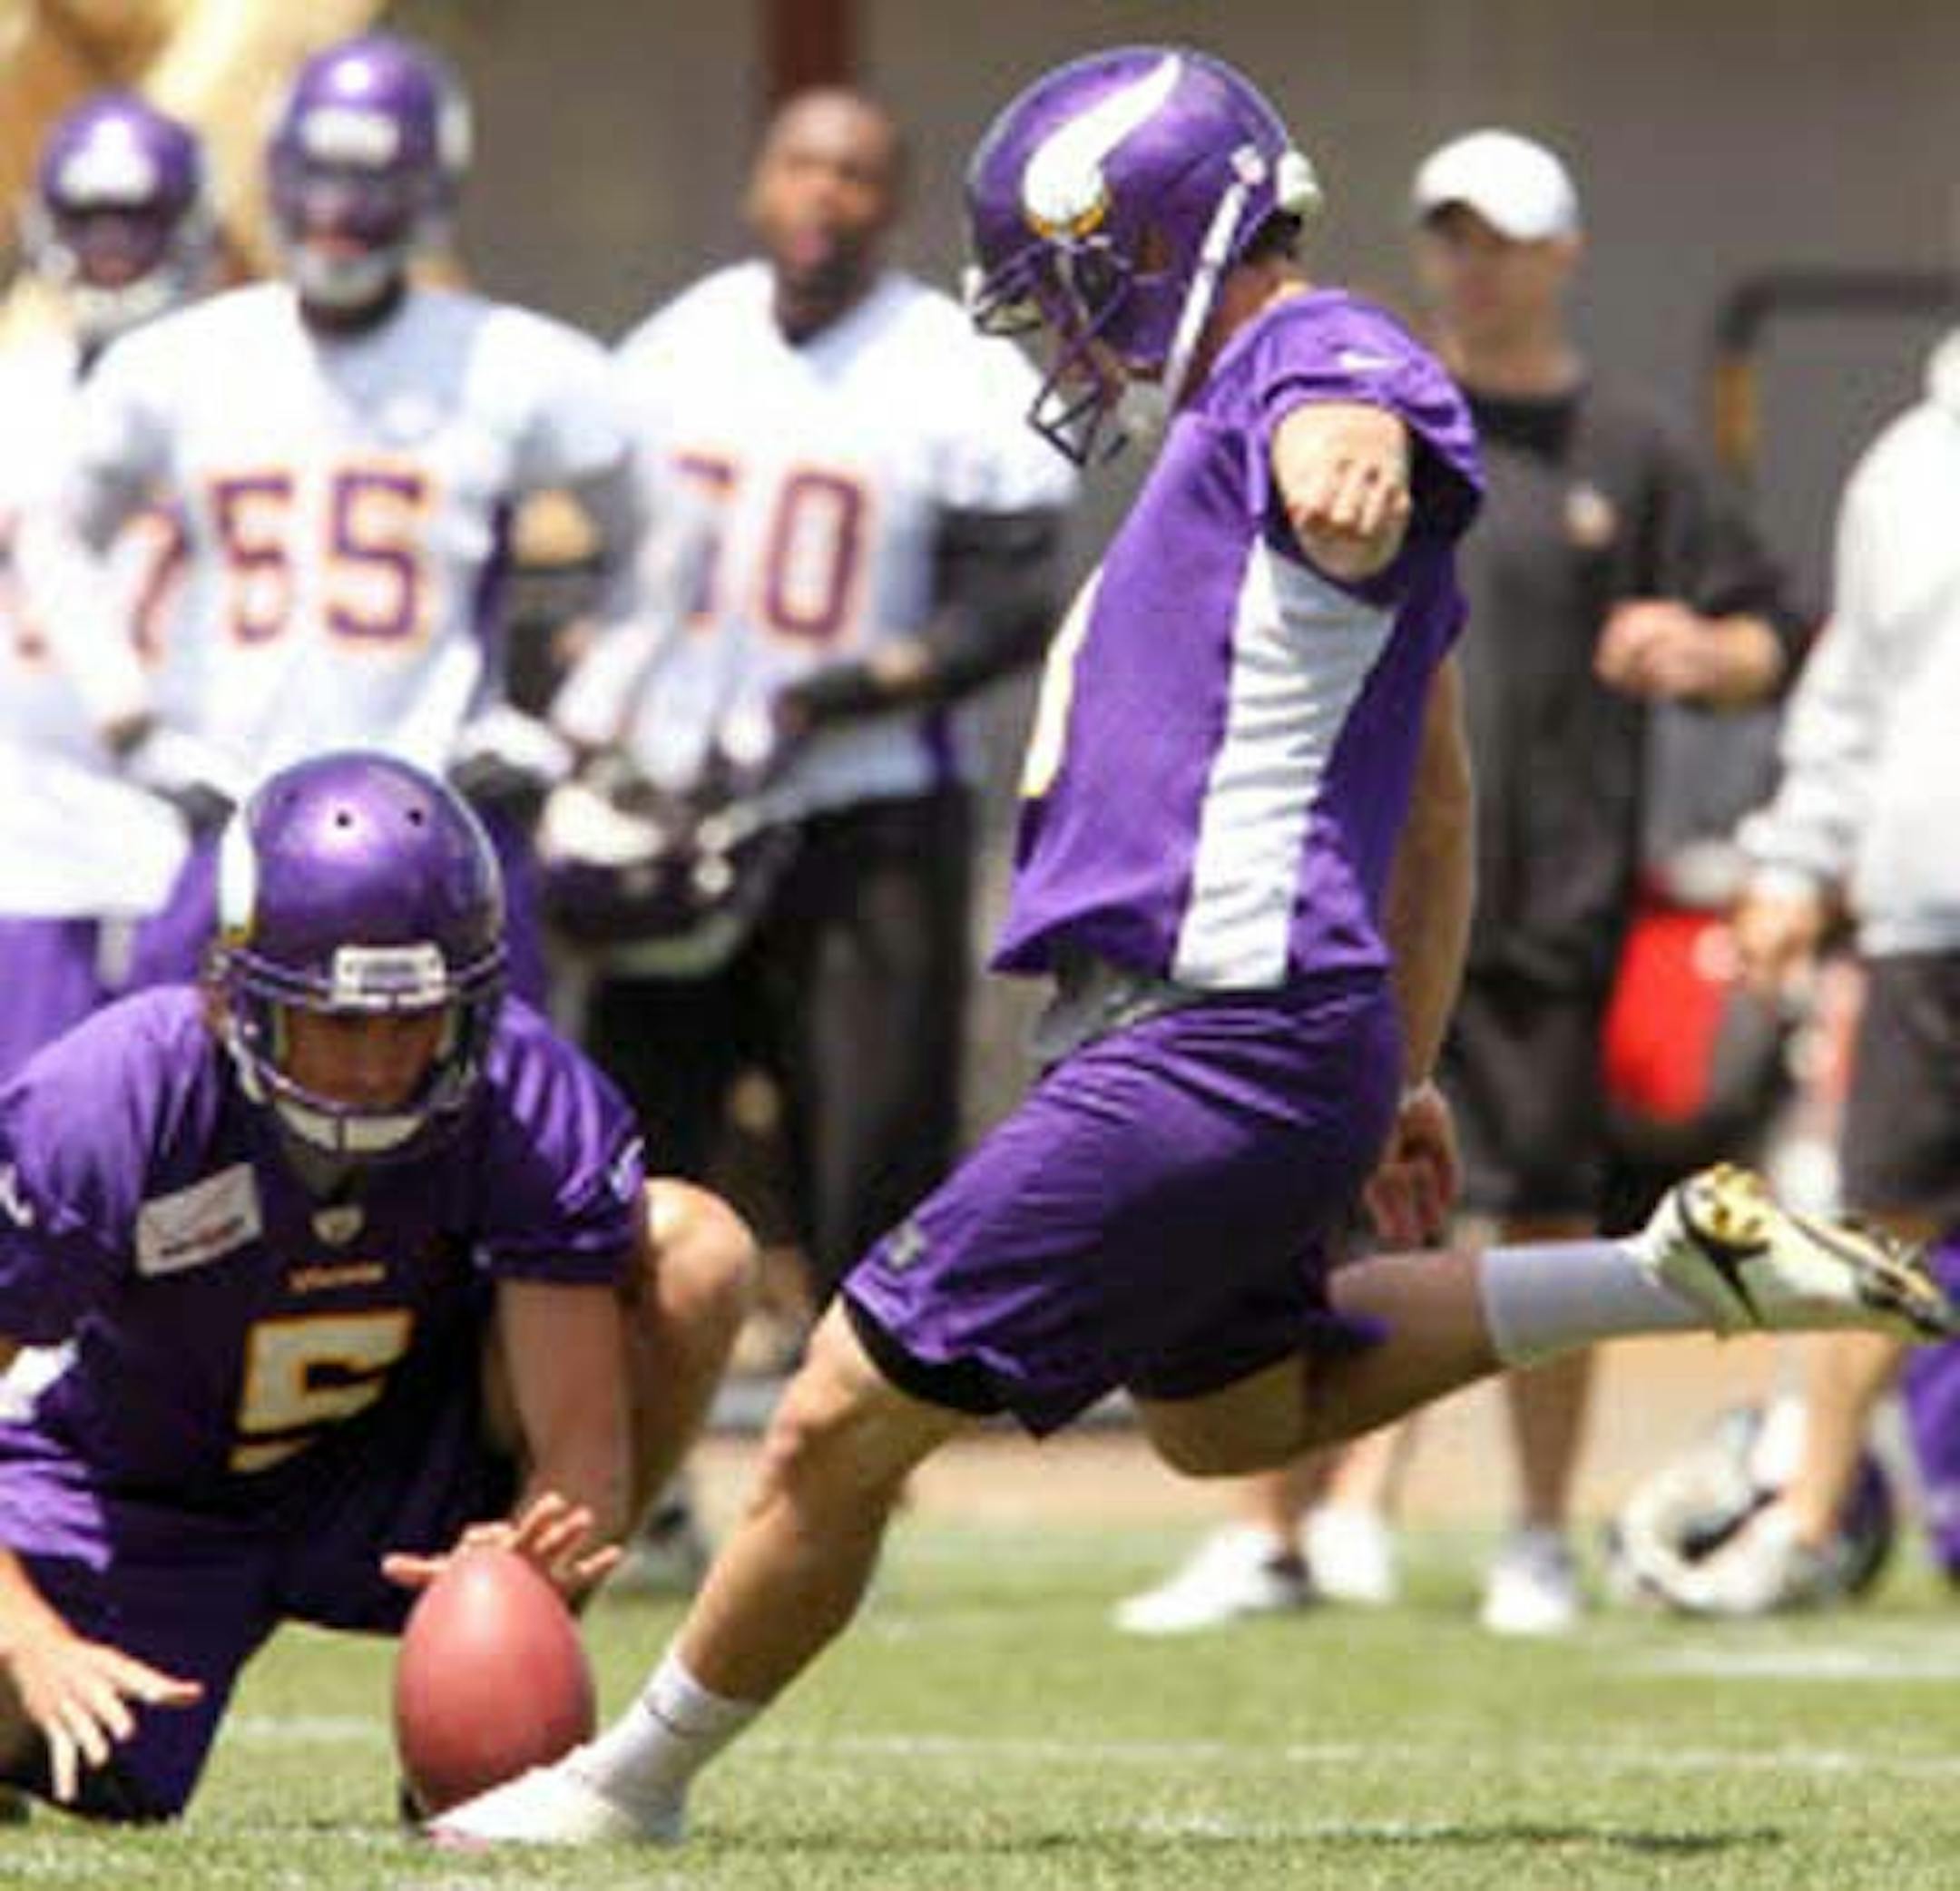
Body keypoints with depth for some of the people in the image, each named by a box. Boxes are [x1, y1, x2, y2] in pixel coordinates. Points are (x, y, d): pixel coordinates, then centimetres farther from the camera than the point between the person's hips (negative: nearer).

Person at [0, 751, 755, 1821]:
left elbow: (584, 1439, -26)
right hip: (138, 1517, -1)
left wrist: (534, 1561, -50)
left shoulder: (533, 1104, -24)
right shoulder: (111, 1102, -29)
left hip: (407, 1488, 1)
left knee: (690, 1248, -21)